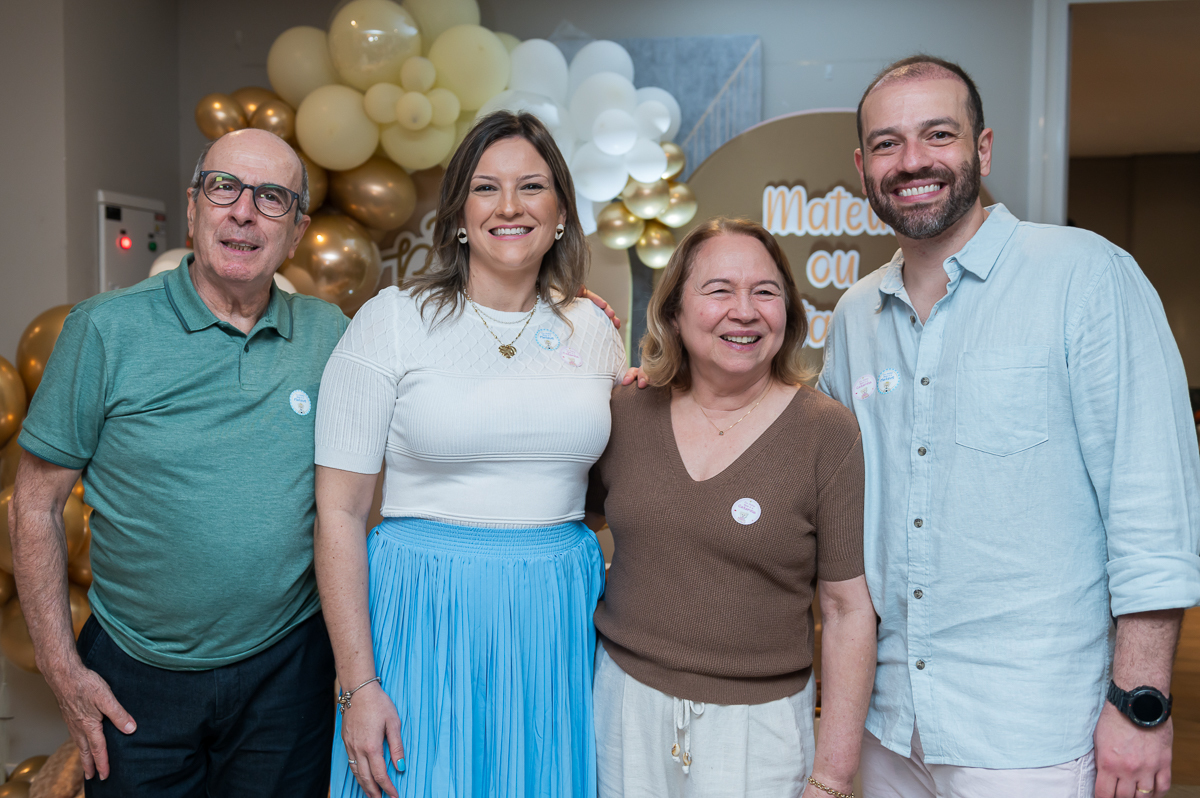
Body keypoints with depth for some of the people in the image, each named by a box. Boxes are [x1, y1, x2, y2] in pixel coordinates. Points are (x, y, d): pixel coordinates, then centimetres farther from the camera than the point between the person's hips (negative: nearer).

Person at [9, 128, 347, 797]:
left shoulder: (330, 335, -2)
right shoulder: (105, 329, -8)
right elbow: (38, 503, -3)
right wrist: (61, 666, -5)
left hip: (286, 669, 2)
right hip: (137, 677, -1)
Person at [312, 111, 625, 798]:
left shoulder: (593, 330, 6)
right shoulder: (393, 320, -5)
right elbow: (340, 512, -7)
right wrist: (358, 684, -11)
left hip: (559, 622, 4)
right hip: (425, 614, -3)